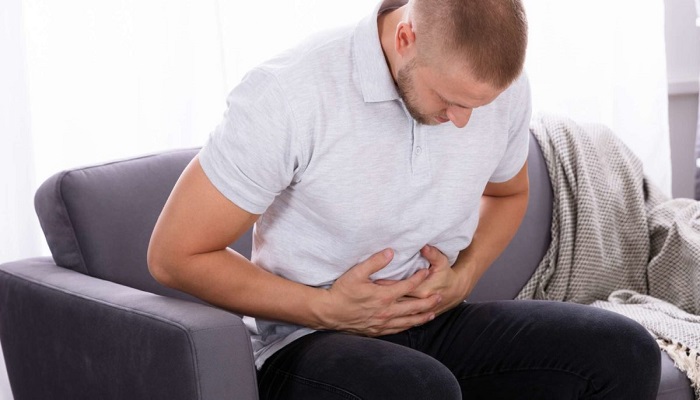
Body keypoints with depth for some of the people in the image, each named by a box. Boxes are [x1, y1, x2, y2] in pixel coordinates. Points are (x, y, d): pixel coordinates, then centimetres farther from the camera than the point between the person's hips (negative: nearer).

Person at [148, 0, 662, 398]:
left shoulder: (503, 87, -4)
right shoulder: (289, 95, -21)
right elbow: (174, 254, -14)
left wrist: (464, 276, -1)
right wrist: (326, 309, -17)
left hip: (435, 319, 6)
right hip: (306, 339, -5)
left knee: (625, 352, -14)